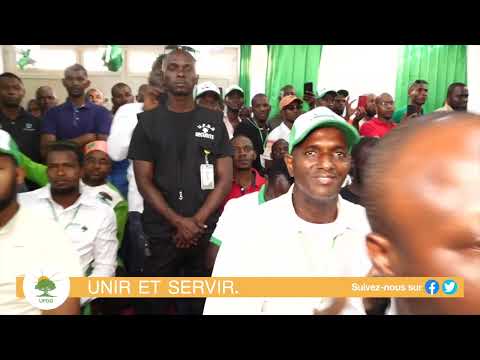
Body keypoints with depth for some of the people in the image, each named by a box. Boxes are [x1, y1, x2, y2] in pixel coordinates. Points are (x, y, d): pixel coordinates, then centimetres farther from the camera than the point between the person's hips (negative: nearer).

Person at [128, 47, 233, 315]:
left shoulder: (214, 121, 4)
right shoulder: (148, 121, 2)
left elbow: (225, 179, 0)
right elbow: (144, 181, -3)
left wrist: (197, 221, -11)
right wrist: (179, 221, -13)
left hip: (207, 231, 1)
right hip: (161, 231, 0)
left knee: (200, 300, 14)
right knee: (156, 301, 12)